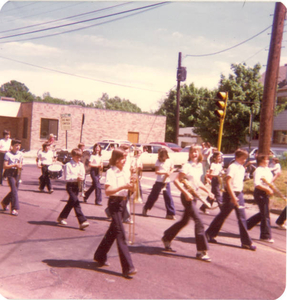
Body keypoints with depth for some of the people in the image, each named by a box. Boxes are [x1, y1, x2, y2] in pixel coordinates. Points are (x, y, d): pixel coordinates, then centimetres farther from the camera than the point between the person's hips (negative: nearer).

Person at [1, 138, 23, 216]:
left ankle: (4, 202, 37)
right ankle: (14, 208, -7)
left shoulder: (20, 154, 7)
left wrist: (20, 166, -8)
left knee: (14, 190, 13)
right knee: (14, 190, -11)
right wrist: (14, 165, -19)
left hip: (16, 173, 6)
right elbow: (5, 166, -11)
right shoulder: (8, 154, -8)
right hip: (10, 173, -6)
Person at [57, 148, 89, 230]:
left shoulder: (81, 165, 9)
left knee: (71, 202, 14)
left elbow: (83, 175, 11)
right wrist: (76, 178, -21)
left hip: (77, 186, 6)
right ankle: (82, 221, -15)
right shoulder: (68, 165, -8)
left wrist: (81, 177, -12)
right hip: (70, 185, -6)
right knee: (76, 202, -14)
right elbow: (67, 178, -12)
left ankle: (62, 217, 33)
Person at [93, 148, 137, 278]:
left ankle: (100, 256, 36)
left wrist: (131, 186, 0)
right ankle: (128, 267, -7)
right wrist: (122, 187, -28)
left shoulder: (124, 172, 11)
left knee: (113, 231, 18)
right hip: (114, 202, -8)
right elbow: (107, 191, -20)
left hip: (123, 202, 8)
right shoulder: (111, 172, -12)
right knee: (120, 233, -9)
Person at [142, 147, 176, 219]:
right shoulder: (158, 161, -2)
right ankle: (145, 209, 28)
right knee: (153, 195, 8)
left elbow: (171, 170, 9)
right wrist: (164, 172, -21)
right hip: (159, 181, 0)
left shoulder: (170, 161, 0)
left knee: (168, 197, -3)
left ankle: (171, 214, 5)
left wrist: (169, 173, -13)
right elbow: (156, 171, -7)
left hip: (166, 182, 0)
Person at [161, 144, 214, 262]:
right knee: (199, 221, -12)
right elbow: (176, 181, -17)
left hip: (194, 196, 8)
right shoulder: (187, 166, -14)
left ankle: (166, 238, 36)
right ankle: (202, 251, -3)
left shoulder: (199, 166, 9)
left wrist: (208, 191, 10)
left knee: (184, 221, 18)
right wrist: (186, 193, -23)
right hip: (187, 196, -8)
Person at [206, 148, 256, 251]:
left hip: (239, 194, 8)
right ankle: (209, 234, 20)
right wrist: (233, 197, -26)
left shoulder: (242, 168, 11)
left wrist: (239, 195, 16)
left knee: (242, 217, 5)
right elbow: (228, 183, -22)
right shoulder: (232, 167, -14)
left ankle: (246, 242, 10)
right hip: (230, 194, -7)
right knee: (222, 215, 4)